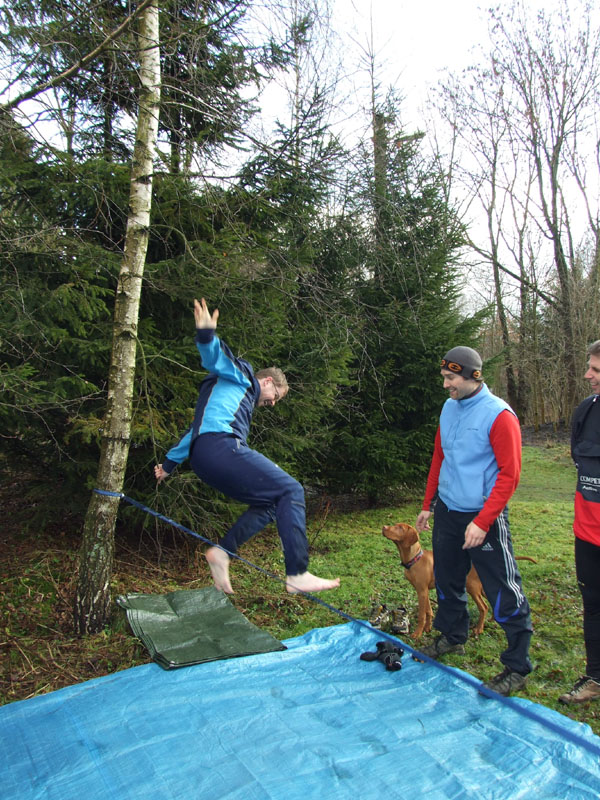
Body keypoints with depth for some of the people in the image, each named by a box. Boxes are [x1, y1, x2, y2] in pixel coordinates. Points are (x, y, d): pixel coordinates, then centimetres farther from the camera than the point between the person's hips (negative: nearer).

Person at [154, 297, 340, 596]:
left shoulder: (240, 399, 37)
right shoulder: (242, 375, 14)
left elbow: (194, 431, 37)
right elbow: (216, 358, -7)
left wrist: (169, 463, 39)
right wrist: (206, 334, -29)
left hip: (203, 459, 10)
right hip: (221, 446, -10)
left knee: (271, 502, 13)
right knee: (291, 491, -10)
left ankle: (222, 551, 0)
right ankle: (297, 574, -16)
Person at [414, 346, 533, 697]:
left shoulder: (498, 415, -15)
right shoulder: (449, 408, 6)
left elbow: (510, 473, -16)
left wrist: (483, 522, -20)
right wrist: (428, 504, 16)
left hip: (483, 517, -7)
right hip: (447, 512, 7)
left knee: (504, 594, 1)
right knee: (448, 581, 20)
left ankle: (518, 666, 19)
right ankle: (453, 637, 42)